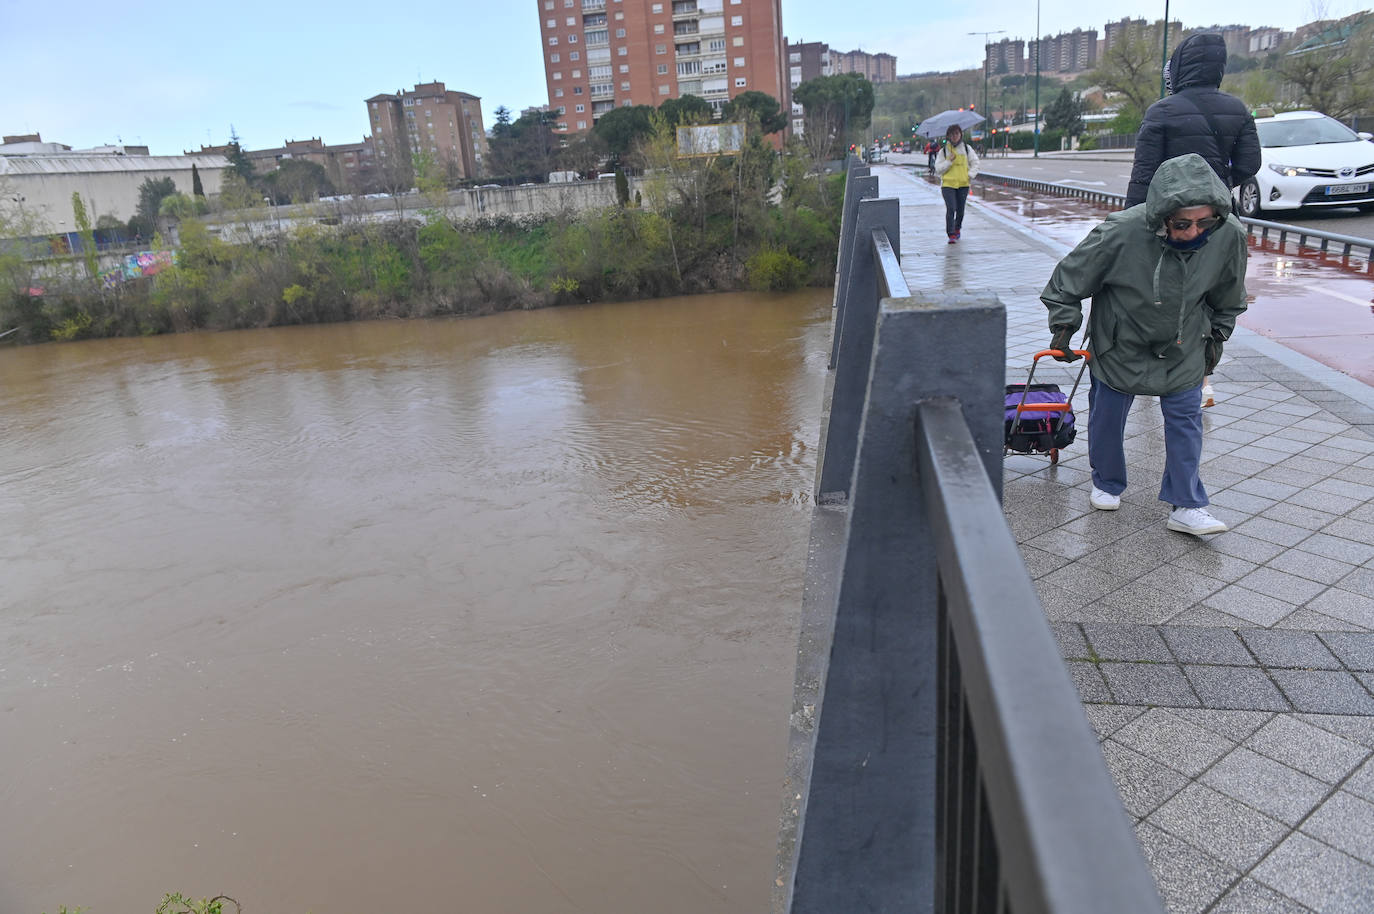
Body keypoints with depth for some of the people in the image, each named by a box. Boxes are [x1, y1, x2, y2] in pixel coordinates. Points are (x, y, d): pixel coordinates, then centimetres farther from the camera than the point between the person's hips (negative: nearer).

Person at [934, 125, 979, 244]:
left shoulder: (967, 149, 7)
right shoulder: (943, 152, 1)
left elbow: (975, 163, 12)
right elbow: (938, 169, -2)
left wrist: (971, 175, -3)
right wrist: (949, 161, -14)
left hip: (963, 184, 2)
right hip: (948, 184, -2)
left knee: (960, 210, 10)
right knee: (951, 209, -16)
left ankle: (957, 228, 36)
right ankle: (951, 234, -12)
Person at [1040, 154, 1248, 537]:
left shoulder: (1230, 236, -19)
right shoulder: (1122, 232, -32)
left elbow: (1228, 298, 3)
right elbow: (1070, 277, -16)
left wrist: (1217, 335, 11)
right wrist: (1063, 326, -12)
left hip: (1183, 348, 2)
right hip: (1120, 343, -2)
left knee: (1185, 419, 2)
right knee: (1107, 415, 9)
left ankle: (1186, 506, 11)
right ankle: (1107, 484, 32)